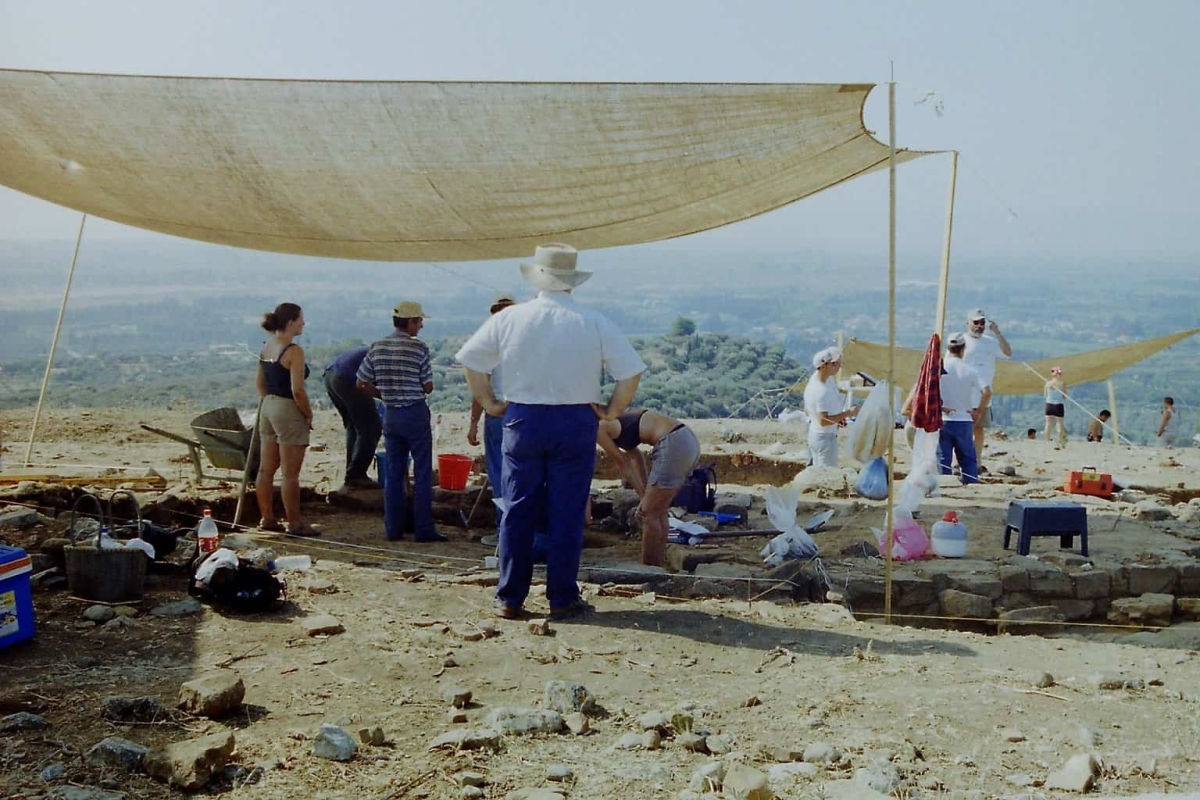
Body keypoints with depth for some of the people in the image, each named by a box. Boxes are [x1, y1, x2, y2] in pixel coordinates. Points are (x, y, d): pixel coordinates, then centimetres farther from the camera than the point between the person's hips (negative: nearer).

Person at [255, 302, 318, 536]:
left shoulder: (266, 347, 9)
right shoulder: (294, 351, -17)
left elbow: (260, 383, 16)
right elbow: (297, 390, -21)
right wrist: (309, 415, -10)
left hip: (268, 407, 9)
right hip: (288, 411, -9)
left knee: (266, 469, 13)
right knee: (290, 474, -2)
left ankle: (267, 518, 22)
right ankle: (294, 523, 5)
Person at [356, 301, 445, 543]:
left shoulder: (377, 348, 3)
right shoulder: (419, 348, -11)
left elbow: (362, 384, 5)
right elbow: (428, 387, -7)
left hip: (390, 415, 5)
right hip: (415, 414, -5)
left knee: (393, 473, 11)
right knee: (422, 472, 1)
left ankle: (393, 528, 13)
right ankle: (423, 529, 1)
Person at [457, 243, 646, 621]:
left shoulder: (509, 318, 0)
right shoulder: (595, 323, -3)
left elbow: (471, 360, 6)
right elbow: (631, 372, -5)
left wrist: (489, 402, 14)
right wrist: (612, 411, 5)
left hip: (521, 420, 1)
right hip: (575, 423, -1)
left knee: (517, 512, 8)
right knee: (567, 514, 5)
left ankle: (509, 599, 14)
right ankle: (562, 599, 11)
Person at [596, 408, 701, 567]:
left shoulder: (599, 429, -2)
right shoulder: (611, 419, 23)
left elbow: (623, 464, 3)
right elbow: (635, 456, 24)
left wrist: (644, 496, 11)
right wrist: (647, 495, 19)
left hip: (674, 444, -9)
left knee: (649, 513, 2)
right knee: (658, 513, 17)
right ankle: (656, 567, 23)